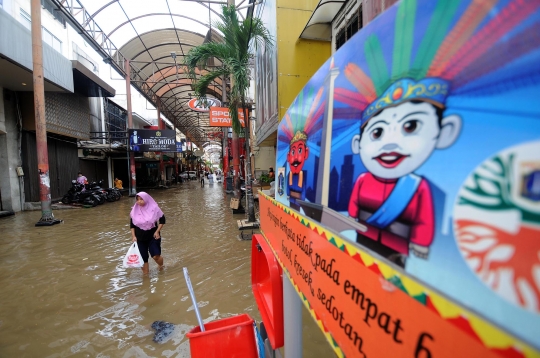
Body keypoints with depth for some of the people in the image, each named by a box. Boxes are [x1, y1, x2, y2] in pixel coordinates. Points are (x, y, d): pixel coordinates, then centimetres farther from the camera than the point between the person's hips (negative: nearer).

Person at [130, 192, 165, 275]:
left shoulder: (154, 208, -12)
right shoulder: (135, 210, -4)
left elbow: (162, 220, -3)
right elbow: (132, 224, 7)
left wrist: (157, 231, -10)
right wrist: (133, 236, 1)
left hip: (153, 236, -2)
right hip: (140, 238, 3)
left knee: (156, 256, -8)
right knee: (143, 258, 7)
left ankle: (161, 266, 25)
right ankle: (145, 274, 28)